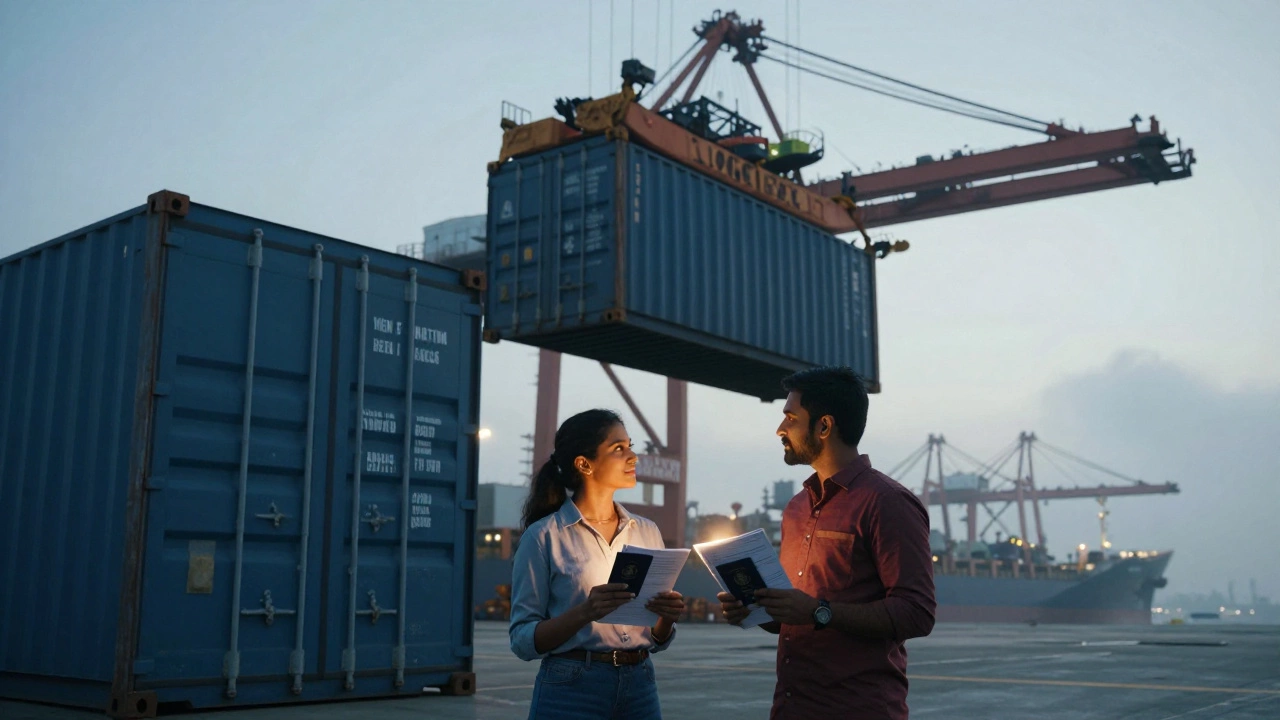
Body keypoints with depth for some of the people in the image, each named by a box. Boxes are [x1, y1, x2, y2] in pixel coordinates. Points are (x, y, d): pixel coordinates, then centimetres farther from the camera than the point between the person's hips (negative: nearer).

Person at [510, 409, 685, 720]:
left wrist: (667, 617, -10)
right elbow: (523, 639, -9)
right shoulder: (544, 536, -7)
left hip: (639, 686, 4)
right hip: (571, 690, -4)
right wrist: (584, 613, -24)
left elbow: (657, 639, 11)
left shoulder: (647, 532, 6)